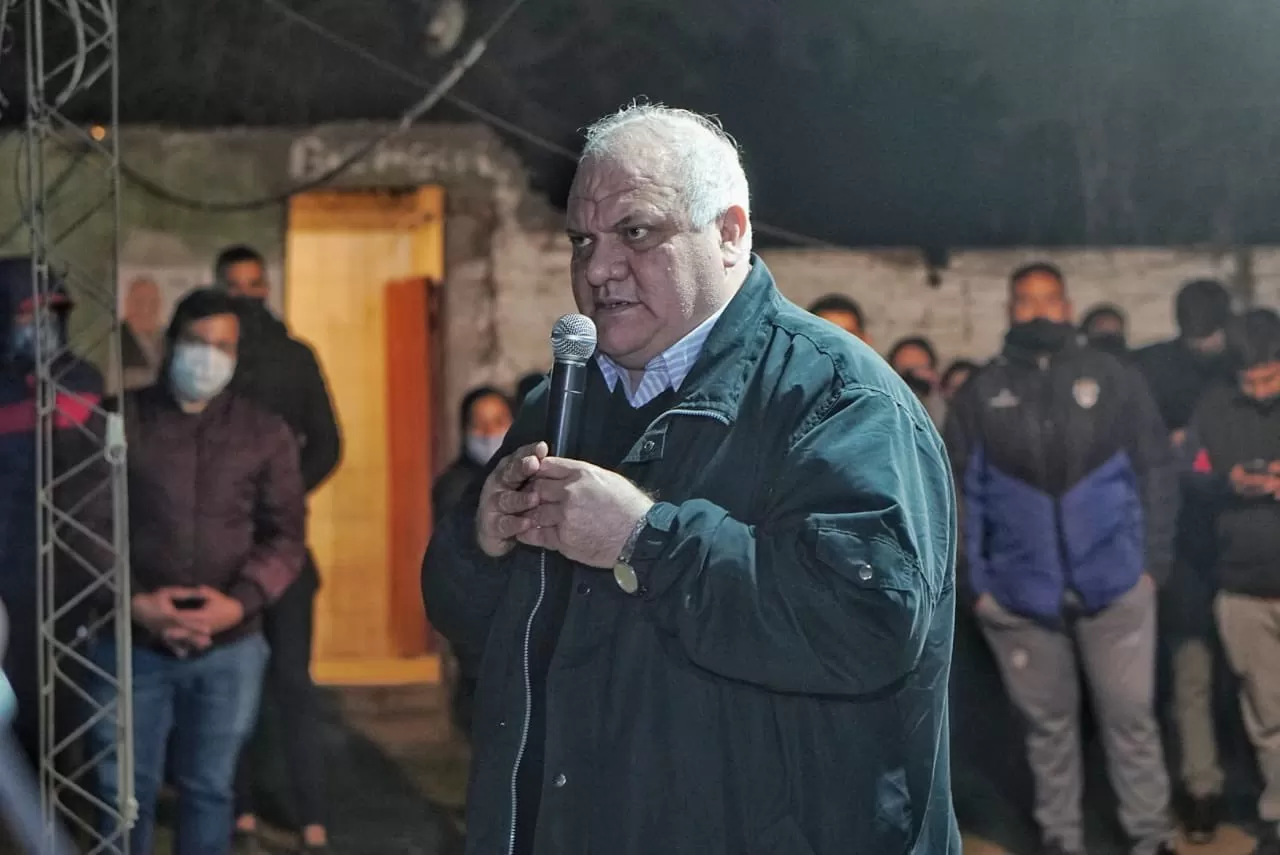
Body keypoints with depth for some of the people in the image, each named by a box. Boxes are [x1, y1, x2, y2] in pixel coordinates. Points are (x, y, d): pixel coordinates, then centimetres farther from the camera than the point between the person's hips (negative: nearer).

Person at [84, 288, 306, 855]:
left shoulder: (265, 433, 5)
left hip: (230, 649, 1)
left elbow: (285, 535, 2)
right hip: (129, 645, -1)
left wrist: (238, 603, -14)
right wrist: (133, 602, -16)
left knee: (208, 789, 11)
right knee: (123, 791, 5)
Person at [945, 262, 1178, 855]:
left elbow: (1157, 473, 2)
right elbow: (960, 492, 3)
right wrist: (976, 581, -2)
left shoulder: (1113, 380, 1)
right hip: (1020, 593, 1)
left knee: (1130, 716, 5)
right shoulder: (981, 393, 3)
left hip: (1115, 585, -1)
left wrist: (1153, 562, -3)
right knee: (1048, 722, 10)